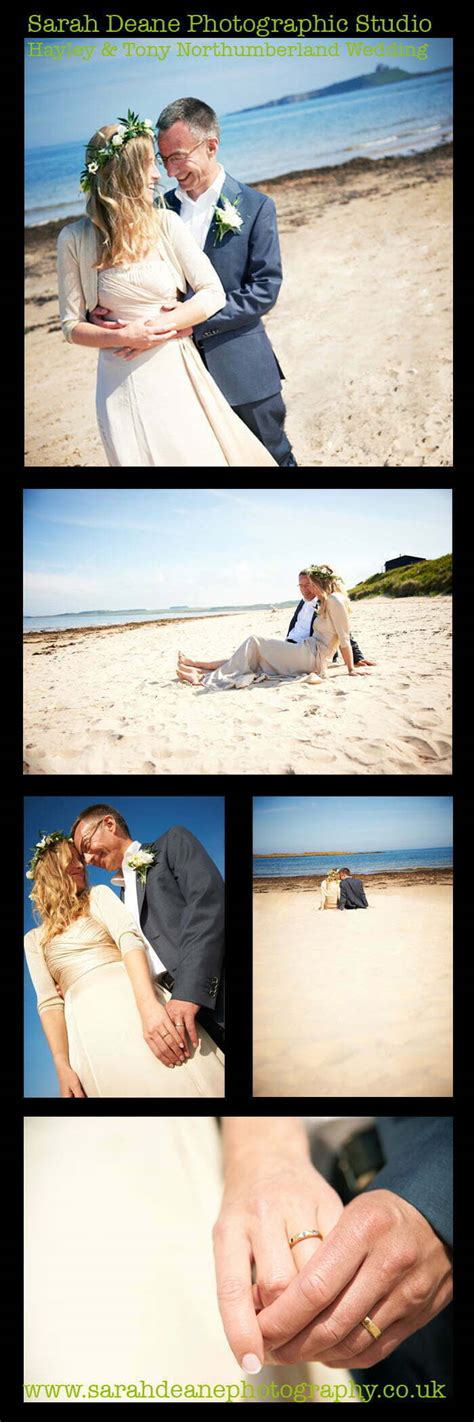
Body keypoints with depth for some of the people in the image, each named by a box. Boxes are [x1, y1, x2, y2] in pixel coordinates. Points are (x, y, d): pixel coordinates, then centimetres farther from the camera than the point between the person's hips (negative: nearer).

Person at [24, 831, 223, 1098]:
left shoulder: (99, 896, 16)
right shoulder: (35, 940, 21)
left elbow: (130, 939, -2)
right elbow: (49, 1001, 10)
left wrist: (148, 1005, -22)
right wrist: (63, 1067, -7)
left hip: (131, 1003, -1)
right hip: (89, 1034, 1)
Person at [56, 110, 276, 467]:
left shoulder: (165, 222, -2)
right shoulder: (75, 239, -4)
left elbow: (214, 294, -4)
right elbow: (72, 325, 0)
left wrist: (157, 327, -15)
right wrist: (123, 336, -17)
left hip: (179, 374, 2)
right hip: (123, 382, -1)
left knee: (203, 455, 6)